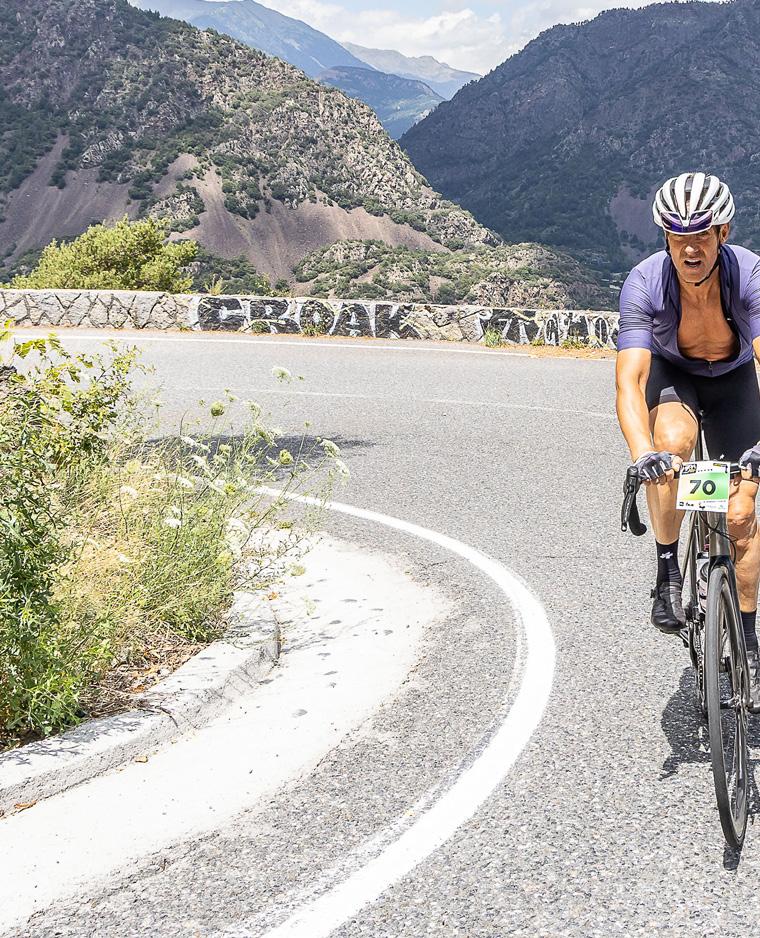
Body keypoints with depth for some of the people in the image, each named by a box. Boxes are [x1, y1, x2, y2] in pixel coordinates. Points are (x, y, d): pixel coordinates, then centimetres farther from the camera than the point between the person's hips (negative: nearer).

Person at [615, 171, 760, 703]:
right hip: (671, 373, 0)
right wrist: (643, 453, -56)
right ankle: (668, 572, -14)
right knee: (672, 445, -35)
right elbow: (629, 379, -38)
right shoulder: (644, 283, -31)